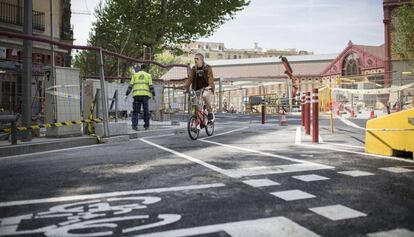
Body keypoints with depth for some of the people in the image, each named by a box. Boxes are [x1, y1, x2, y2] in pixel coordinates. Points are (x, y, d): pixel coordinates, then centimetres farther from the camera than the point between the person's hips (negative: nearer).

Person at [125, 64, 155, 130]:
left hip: (136, 95, 1)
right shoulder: (148, 75, 10)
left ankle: (134, 125, -12)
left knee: (135, 111, 3)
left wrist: (126, 94, 2)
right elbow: (151, 86, 0)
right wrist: (154, 95, 3)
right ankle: (146, 125, 12)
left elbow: (131, 85, 4)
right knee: (146, 110, 10)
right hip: (145, 95, -1)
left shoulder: (135, 75, 13)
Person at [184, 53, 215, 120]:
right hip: (198, 89, 5)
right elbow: (190, 78, 0)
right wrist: (185, 86, -16)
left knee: (205, 95, -35)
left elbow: (210, 78, -17)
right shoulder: (194, 68, 8)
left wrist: (210, 86, -35)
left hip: (207, 88, -5)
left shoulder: (207, 68, -5)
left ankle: (210, 112, -18)